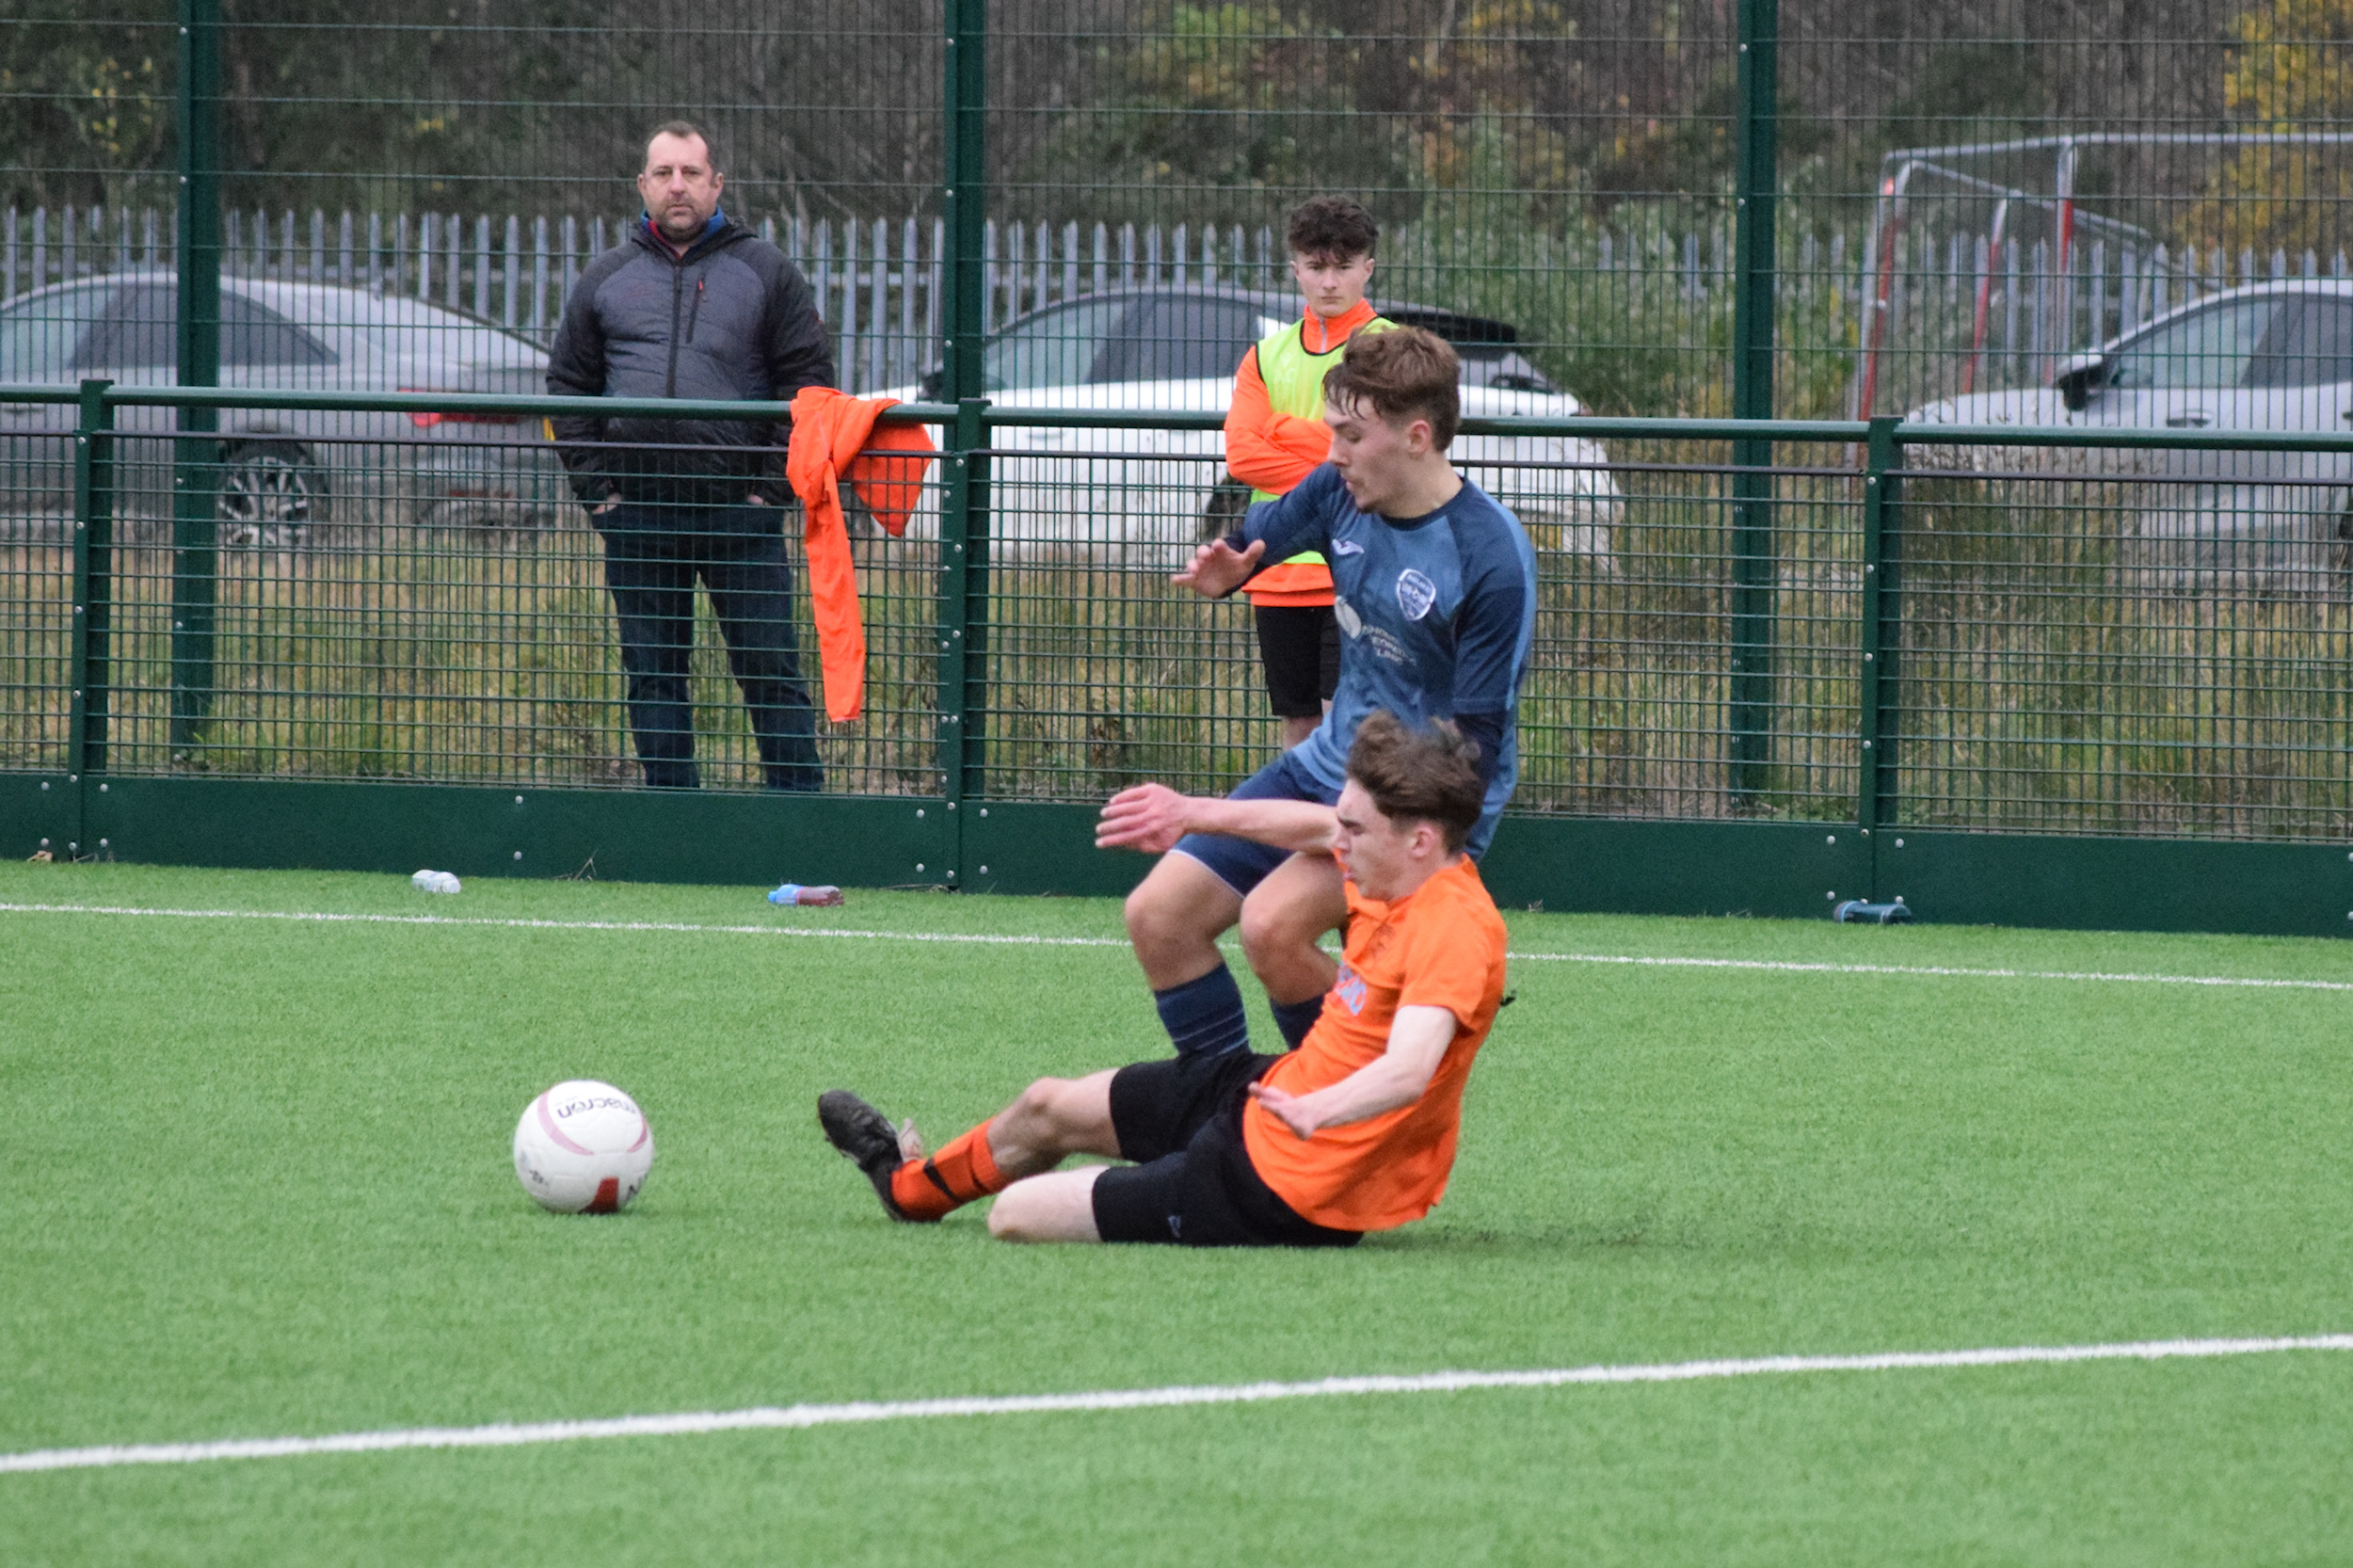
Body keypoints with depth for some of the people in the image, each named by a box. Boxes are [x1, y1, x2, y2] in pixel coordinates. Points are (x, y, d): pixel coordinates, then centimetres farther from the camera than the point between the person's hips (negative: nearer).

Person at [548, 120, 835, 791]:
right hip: (638, 511, 2)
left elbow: (808, 379, 3)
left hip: (740, 509, -2)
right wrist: (595, 484, 3)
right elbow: (569, 385, 14)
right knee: (652, 674, 6)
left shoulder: (764, 271, 5)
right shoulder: (607, 278, 11)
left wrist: (771, 481, -5)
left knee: (770, 666, -2)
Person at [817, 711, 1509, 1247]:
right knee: (1049, 1107, 27)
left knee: (1016, 1215, -2)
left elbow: (1408, 1069, -45)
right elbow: (1317, 827, 20)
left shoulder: (1454, 931, -30)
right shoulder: (1398, 874, -3)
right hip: (1271, 1091, 9)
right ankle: (910, 1186, 58)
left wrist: (1320, 1110, -62)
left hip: (1287, 1188, -9)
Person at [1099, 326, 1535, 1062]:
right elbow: (1254, 540, 17)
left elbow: (1473, 750, -21)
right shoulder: (1341, 491, -4)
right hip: (1326, 764, 8)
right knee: (1157, 918, 2)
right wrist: (1223, 571, -7)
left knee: (1272, 923, -30)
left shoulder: (1493, 559, -24)